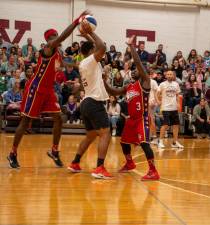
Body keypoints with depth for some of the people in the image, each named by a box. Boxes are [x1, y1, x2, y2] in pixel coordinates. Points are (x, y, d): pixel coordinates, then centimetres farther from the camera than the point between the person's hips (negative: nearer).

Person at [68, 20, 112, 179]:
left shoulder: (83, 64, 18)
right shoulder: (91, 60, -8)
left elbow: (98, 48, 34)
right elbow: (102, 47, -25)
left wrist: (87, 35, 31)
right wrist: (90, 32, -15)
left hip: (87, 102, 10)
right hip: (95, 103, -10)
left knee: (90, 136, 20)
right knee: (105, 134, -11)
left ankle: (75, 164, 23)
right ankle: (100, 169, -21)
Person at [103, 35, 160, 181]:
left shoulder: (145, 82, -8)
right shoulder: (128, 87, 15)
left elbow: (138, 63, -20)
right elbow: (113, 93, 18)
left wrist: (132, 46, -19)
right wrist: (104, 81, 7)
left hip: (142, 118, -9)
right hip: (131, 118, 9)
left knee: (144, 142, -21)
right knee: (124, 141, 19)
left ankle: (153, 172, -19)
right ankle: (130, 164, 43)